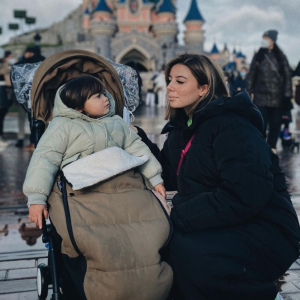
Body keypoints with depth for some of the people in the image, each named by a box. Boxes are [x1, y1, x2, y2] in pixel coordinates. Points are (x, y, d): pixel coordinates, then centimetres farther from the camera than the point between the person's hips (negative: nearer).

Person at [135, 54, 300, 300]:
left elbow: (243, 198, -27)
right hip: (223, 226, 8)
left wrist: (178, 215, -24)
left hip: (263, 233, -7)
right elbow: (172, 180, 7)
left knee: (185, 249, -29)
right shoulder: (182, 128, 11)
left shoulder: (232, 127, -17)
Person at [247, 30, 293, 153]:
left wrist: (287, 95, -4)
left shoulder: (280, 57, 2)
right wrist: (248, 91, 2)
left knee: (275, 124, 6)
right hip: (261, 96, 0)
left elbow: (287, 76, 1)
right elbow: (251, 74, 7)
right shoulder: (258, 56, 6)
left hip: (277, 97, 0)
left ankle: (272, 147, 20)